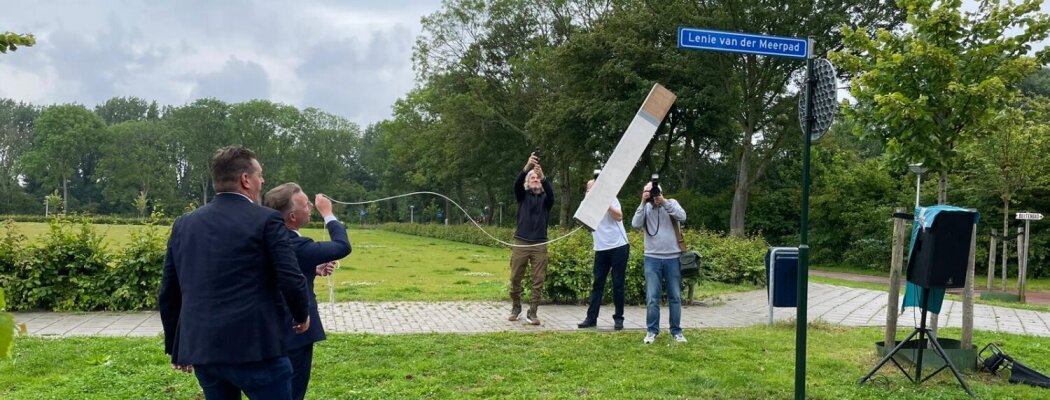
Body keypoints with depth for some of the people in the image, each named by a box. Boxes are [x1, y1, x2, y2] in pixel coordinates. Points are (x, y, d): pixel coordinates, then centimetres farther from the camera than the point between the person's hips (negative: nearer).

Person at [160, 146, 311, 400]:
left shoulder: (184, 223, 10)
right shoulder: (266, 220, -8)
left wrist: (175, 346, 24)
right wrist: (302, 316, 8)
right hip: (255, 347, -6)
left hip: (200, 349, 6)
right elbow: (292, 281, -12)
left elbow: (168, 293, 13)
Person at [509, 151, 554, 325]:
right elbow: (517, 184, -14)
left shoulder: (545, 199, 8)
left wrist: (543, 176, -34)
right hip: (520, 243, 0)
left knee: (538, 280, -2)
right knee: (515, 278, 4)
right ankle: (516, 307, 24)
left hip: (540, 244, 0)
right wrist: (527, 167, -32)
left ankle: (532, 313, 5)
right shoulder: (523, 195, 8)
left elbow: (551, 193, -16)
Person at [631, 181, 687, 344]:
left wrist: (664, 202, -19)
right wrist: (643, 203, -15)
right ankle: (652, 331, 9)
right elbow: (635, 224, -11)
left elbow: (682, 216, -14)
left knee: (675, 296, 7)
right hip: (652, 258, 0)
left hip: (672, 258, 0)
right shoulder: (645, 207, 4)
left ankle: (676, 331, 17)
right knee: (652, 298, -1)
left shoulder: (671, 203, 4)